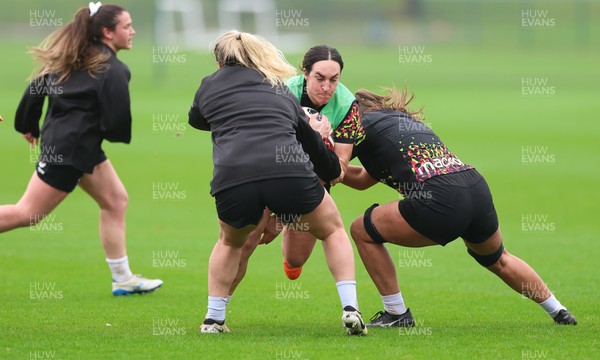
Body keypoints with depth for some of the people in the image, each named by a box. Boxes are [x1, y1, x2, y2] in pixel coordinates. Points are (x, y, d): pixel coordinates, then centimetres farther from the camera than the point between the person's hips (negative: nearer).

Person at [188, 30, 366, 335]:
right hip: (289, 173, 0)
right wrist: (334, 171, 47)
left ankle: (213, 318, 25)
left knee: (230, 242, 32)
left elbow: (196, 119, 42)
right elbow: (310, 139, 31)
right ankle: (350, 309, 9)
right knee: (333, 231, 25)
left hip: (231, 179, 0)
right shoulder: (281, 91, 27)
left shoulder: (210, 85, 22)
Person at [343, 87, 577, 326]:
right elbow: (363, 179, 37)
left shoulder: (364, 123, 8)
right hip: (477, 188, 8)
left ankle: (396, 314, 13)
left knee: (363, 230, 9)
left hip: (441, 201, -8)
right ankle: (559, 312, 43)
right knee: (498, 260, 34)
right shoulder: (405, 120, 32)